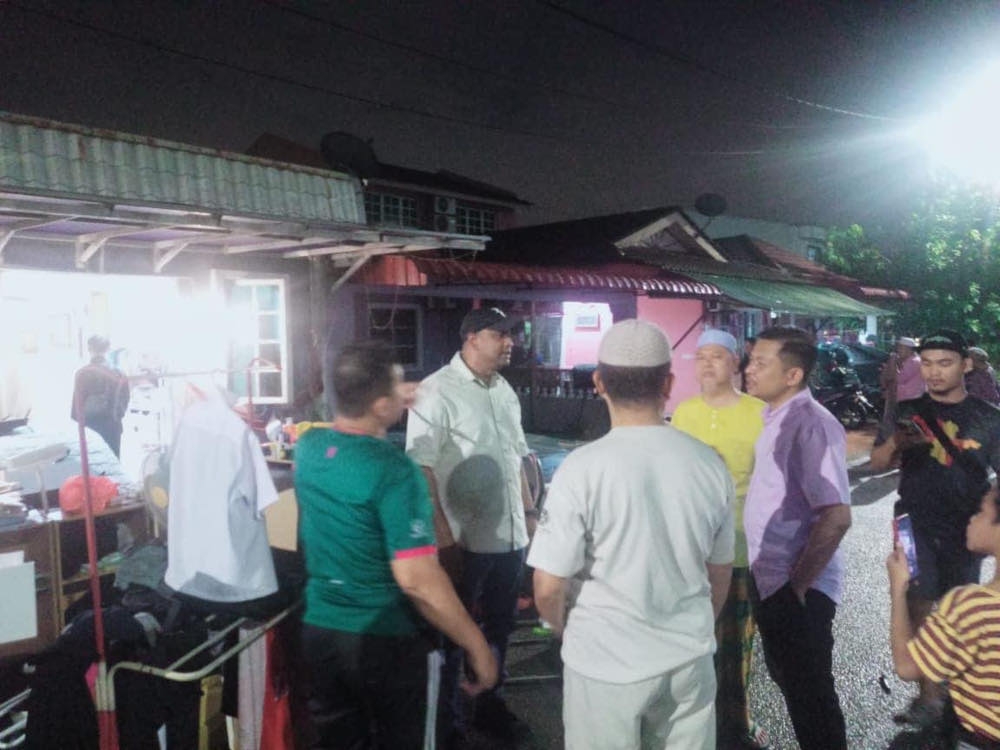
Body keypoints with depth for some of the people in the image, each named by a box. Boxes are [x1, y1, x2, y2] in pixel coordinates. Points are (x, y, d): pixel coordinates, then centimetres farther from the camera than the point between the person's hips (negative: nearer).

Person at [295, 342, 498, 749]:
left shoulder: (307, 445, -4)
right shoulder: (394, 471, -25)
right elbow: (417, 580, -26)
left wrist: (396, 404, 27)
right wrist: (476, 645, -17)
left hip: (320, 630, 6)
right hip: (386, 640, -5)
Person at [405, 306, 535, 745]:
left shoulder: (505, 391, 9)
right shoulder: (438, 391, -14)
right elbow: (421, 470, -18)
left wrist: (529, 514, 14)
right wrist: (443, 539, -21)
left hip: (510, 536, 7)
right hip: (464, 540, -7)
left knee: (499, 627, 21)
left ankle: (489, 705, 40)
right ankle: (448, 721, 30)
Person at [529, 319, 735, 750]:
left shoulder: (583, 468, -20)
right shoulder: (710, 465, -7)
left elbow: (548, 587, -15)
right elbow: (720, 573, 6)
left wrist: (569, 634, 6)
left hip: (606, 663, -3)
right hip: (690, 657, 4)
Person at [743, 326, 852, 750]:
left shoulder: (811, 425, -22)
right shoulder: (776, 418, 7)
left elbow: (836, 517, -27)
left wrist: (797, 584, -20)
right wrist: (765, 576, 14)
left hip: (797, 589, -9)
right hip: (770, 580, 9)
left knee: (810, 693, 8)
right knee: (788, 679, 24)